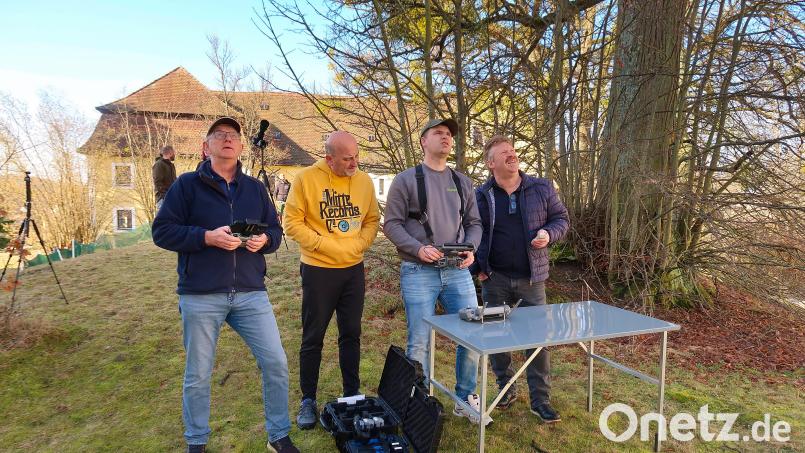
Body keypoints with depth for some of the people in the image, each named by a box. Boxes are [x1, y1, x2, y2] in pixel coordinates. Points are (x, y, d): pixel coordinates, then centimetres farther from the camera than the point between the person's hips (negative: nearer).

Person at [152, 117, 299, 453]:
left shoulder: (255, 188, 12)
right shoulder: (187, 185, 0)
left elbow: (275, 230, 15)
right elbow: (162, 231, -4)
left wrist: (264, 240, -8)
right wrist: (207, 237, -17)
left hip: (250, 293, 3)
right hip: (200, 297, -3)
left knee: (276, 363, 3)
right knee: (198, 375, 10)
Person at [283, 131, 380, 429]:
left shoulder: (364, 181, 2)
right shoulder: (306, 179, -10)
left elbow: (372, 220, 9)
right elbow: (292, 222, -10)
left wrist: (358, 244, -7)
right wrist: (324, 244, -16)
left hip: (354, 270, 4)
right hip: (318, 270, -3)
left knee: (351, 334, 14)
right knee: (313, 338, 7)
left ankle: (352, 393, 30)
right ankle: (308, 400, 23)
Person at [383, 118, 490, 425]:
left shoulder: (462, 182, 13)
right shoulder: (406, 180, 0)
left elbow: (474, 223, 15)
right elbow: (392, 224, -4)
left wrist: (470, 248, -5)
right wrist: (418, 249, -18)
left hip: (457, 271, 5)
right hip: (418, 272, -4)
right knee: (419, 343, 2)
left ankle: (466, 399, 28)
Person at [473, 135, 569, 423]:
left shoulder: (542, 188, 2)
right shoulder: (481, 196, 0)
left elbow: (561, 218, 10)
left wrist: (549, 234, -12)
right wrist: (476, 267, -2)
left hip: (531, 279, 0)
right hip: (495, 279, 0)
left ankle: (540, 399, 19)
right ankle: (506, 388, 30)